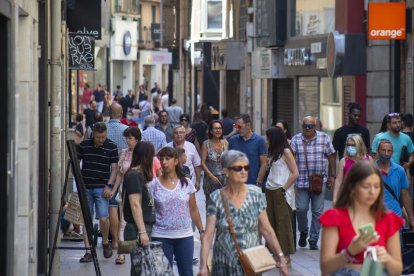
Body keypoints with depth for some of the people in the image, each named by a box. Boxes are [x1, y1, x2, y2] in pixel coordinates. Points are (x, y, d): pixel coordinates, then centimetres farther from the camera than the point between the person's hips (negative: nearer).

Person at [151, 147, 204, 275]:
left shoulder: (187, 183, 2)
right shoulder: (154, 184, -2)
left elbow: (193, 210, 7)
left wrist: (201, 230, 4)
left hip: (185, 236, 1)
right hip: (161, 237, -1)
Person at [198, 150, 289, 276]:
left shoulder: (255, 194, -3)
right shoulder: (216, 198, -6)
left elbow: (267, 231, 0)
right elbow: (207, 236, -9)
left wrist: (281, 257, -4)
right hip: (225, 266, -1)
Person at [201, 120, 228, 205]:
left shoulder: (225, 143, 4)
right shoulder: (206, 144, -3)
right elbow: (203, 163, -5)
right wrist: (212, 176, -13)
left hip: (224, 178, 2)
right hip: (210, 178, -2)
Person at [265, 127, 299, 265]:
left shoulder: (286, 151, -8)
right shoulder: (273, 152, 14)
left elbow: (295, 173, -12)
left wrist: (284, 188, -12)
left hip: (281, 192, -8)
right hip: (270, 191, 8)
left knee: (283, 223, -3)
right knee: (272, 222, 10)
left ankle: (286, 256, 2)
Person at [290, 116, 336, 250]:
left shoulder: (324, 138, 4)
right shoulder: (296, 139, 3)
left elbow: (331, 157, 8)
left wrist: (332, 176, 4)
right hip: (301, 182, 0)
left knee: (317, 211, 2)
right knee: (301, 208, -5)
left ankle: (313, 240, 11)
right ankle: (303, 232, 23)